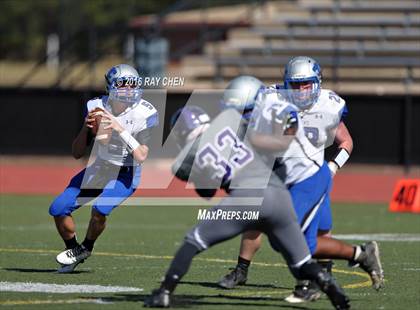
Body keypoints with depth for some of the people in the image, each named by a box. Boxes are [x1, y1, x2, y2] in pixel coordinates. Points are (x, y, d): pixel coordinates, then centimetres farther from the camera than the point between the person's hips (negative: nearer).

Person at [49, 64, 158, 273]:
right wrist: (86, 127, -24)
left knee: (100, 209, -29)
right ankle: (73, 249, 22)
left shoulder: (144, 114, -20)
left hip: (125, 175, -4)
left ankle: (86, 248, 0)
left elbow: (141, 156, -27)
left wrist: (120, 129, -33)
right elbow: (77, 153, -7)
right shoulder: (97, 107, -11)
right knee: (58, 209, -4)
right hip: (99, 169, 4)